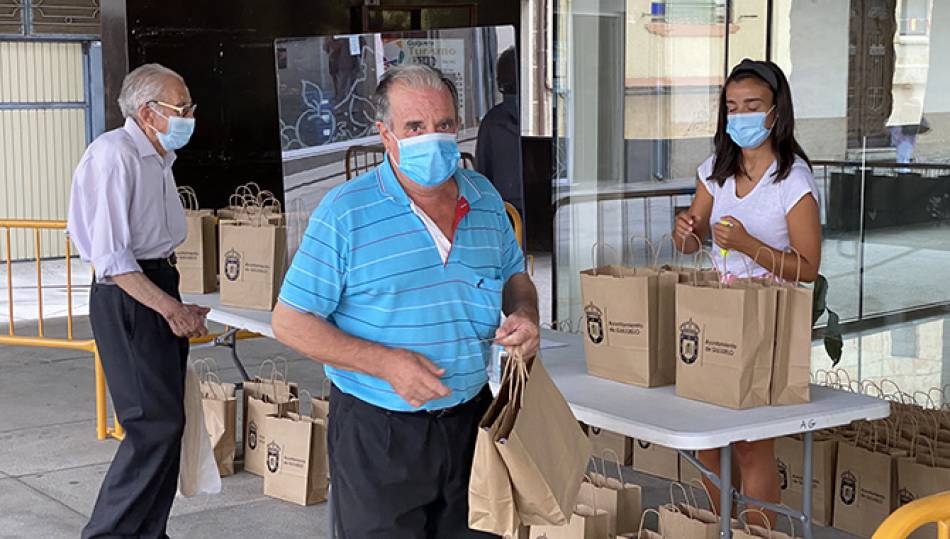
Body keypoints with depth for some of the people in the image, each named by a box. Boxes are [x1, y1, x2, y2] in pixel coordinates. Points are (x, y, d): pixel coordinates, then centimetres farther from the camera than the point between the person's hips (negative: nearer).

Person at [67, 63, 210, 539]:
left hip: (160, 287, 10)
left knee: (166, 422, 12)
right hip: (127, 298, -10)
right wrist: (170, 308, -21)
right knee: (155, 424, -10)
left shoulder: (158, 158, 14)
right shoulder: (114, 155, -17)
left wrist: (180, 305, 16)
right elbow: (109, 256, -21)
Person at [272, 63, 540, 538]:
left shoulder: (485, 198, 4)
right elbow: (290, 322, -12)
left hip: (471, 416, 5)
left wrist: (524, 316, -4)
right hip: (378, 431, -4)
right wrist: (385, 363, -22)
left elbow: (515, 276, 20)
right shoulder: (344, 212, -13)